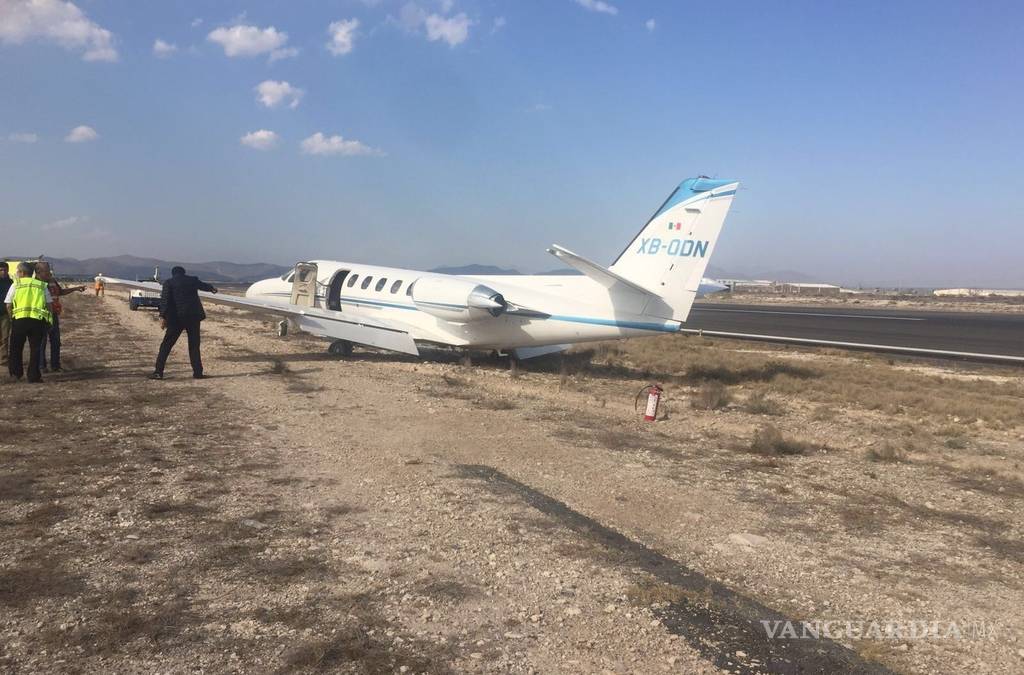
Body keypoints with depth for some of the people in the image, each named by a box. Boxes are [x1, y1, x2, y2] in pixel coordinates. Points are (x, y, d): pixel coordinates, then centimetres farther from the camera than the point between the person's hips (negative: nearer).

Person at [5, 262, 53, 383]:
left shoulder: (16, 284, 5)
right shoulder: (41, 285, 9)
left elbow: (8, 305, 3)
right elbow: (49, 304, 7)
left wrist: (12, 318, 16)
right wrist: (47, 319, 16)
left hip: (19, 319, -1)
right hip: (38, 320, 1)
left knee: (16, 347, 15)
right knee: (35, 348, 7)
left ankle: (16, 373, 19)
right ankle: (34, 376, 5)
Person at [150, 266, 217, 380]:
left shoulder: (168, 283, 2)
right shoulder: (193, 280, 11)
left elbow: (164, 300, -11)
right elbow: (204, 285, 32)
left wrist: (162, 317, -16)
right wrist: (212, 289, 54)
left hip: (176, 319, -2)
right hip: (193, 317, 2)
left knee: (166, 345, 3)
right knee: (194, 345, 10)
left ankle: (158, 372, -1)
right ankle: (198, 372, 8)